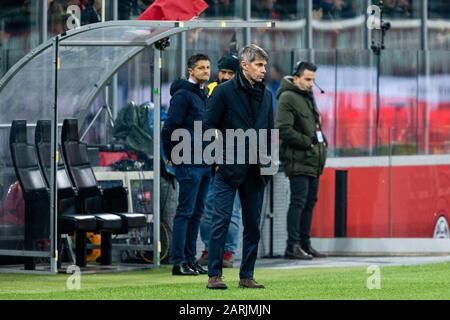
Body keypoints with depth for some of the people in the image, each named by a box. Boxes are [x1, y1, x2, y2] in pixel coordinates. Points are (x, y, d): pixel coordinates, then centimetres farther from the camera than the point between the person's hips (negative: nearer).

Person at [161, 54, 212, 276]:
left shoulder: (205, 95, 16)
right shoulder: (182, 95, -11)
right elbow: (170, 128, -15)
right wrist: (172, 156, -9)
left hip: (205, 164, 8)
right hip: (189, 164, -8)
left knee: (196, 213, 10)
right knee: (185, 212, -7)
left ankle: (190, 259, 15)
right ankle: (178, 261, -6)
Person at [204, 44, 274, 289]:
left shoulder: (266, 95, 13)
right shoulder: (224, 92, -5)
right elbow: (208, 127, -5)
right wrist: (224, 151, -11)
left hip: (255, 169, 6)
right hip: (229, 167, -6)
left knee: (253, 225, 7)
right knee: (221, 220, -7)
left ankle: (247, 276, 13)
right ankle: (214, 275, -4)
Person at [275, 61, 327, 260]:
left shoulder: (307, 97, 18)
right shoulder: (288, 98, -12)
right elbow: (284, 130, -20)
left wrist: (321, 140, 9)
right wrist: (308, 142, -16)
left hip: (312, 160, 10)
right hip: (298, 159, -10)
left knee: (309, 202, 12)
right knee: (298, 201, -11)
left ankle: (304, 243, 19)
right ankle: (293, 245, -10)